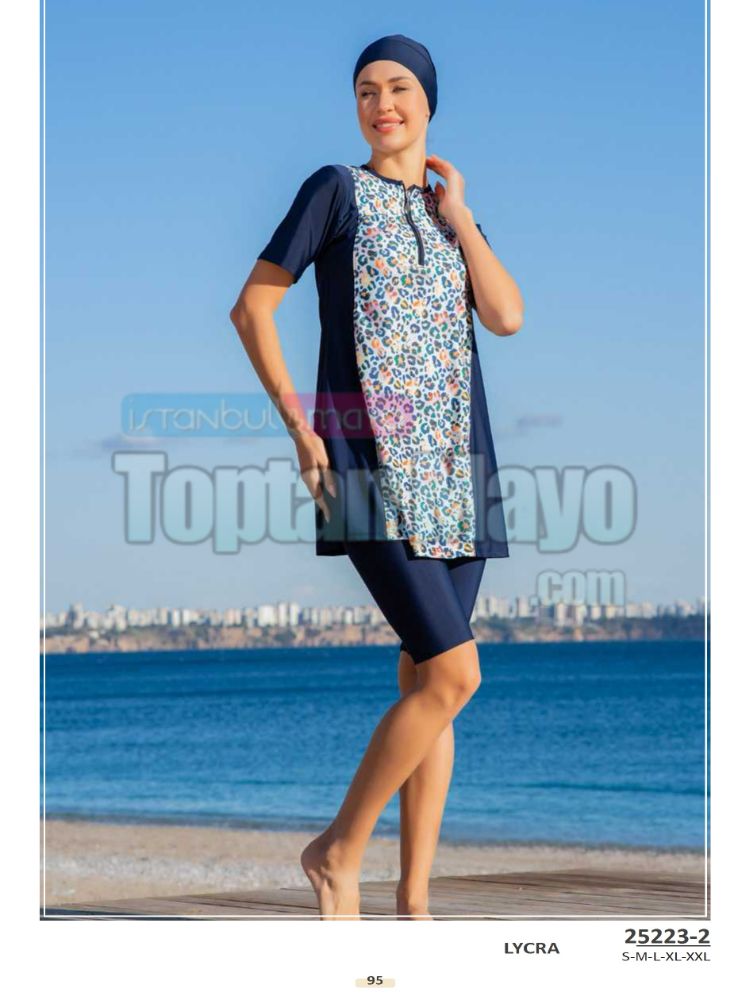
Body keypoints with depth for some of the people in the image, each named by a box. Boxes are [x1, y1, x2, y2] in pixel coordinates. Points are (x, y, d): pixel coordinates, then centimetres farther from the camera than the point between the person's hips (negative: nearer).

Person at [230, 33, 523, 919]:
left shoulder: (452, 213, 17)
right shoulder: (338, 189, 0)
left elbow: (507, 316, 1)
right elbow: (251, 306, -2)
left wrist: (455, 211, 1)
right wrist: (298, 428, -9)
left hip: (452, 466, 6)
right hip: (369, 465, -6)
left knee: (426, 683, 4)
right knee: (453, 672, -16)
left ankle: (414, 901, 10)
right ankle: (339, 850, 0)